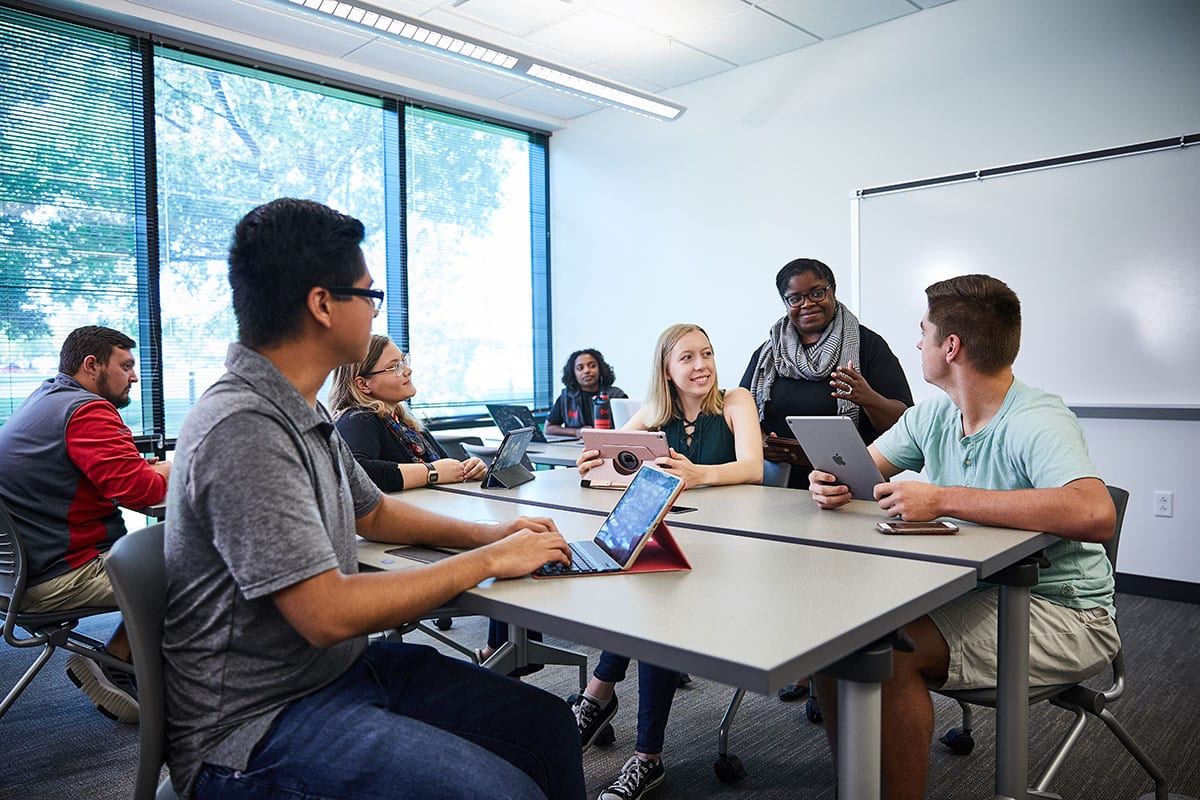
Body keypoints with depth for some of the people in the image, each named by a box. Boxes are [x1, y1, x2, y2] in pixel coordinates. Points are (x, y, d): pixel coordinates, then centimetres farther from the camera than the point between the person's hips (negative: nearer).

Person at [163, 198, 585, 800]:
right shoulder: (243, 429, -25)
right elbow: (328, 614, -28)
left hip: (344, 666, 9)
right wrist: (489, 560, -18)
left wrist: (485, 534, 5)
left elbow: (373, 512, 20)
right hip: (254, 726, -9)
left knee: (547, 722, 3)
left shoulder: (302, 413, 7)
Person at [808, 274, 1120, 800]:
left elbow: (1095, 515, -38)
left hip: (1061, 613, -7)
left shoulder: (1037, 422, -21)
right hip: (972, 592, 8)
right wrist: (828, 483, -17)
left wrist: (942, 499, -37)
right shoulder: (933, 416, 4)